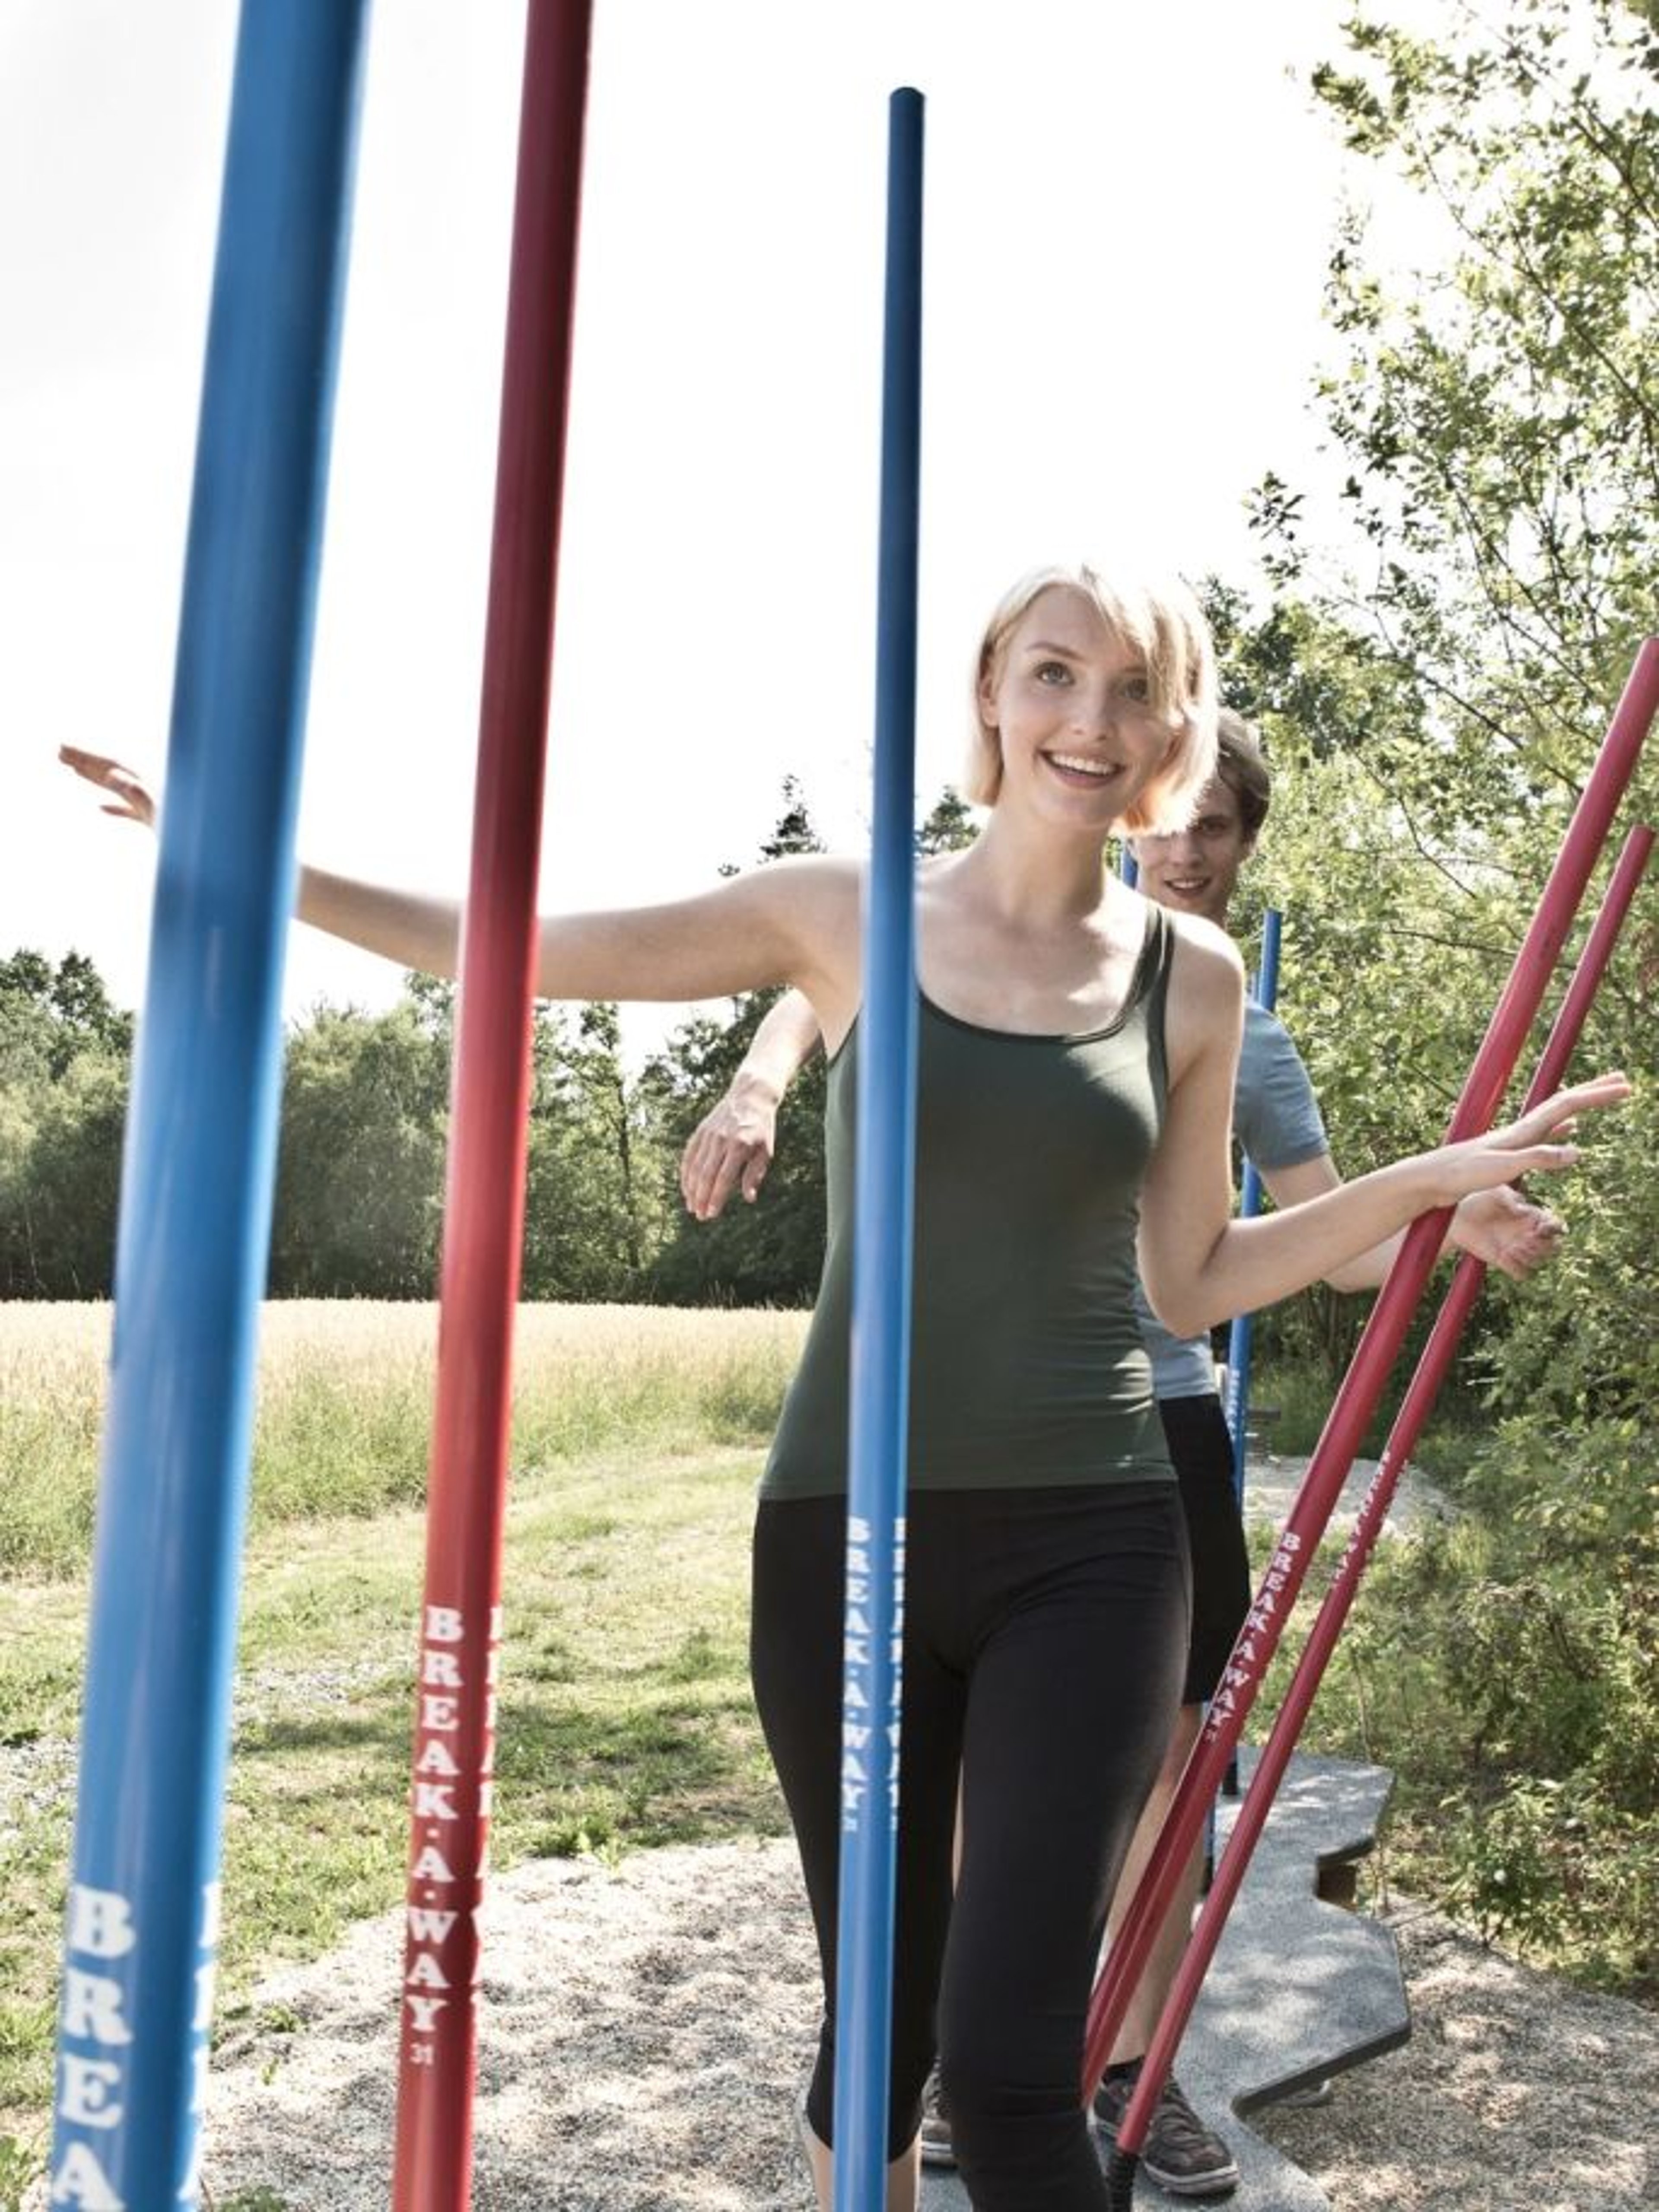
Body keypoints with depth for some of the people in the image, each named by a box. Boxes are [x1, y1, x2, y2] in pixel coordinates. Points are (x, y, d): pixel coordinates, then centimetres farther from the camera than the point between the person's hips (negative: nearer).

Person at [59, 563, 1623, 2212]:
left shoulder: (1190, 977, 4)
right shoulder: (845, 916, 0)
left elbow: (1191, 1281, 10)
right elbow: (517, 950, 4)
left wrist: (1433, 1178, 2)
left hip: (1087, 1547, 0)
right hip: (846, 1533, 0)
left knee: (1009, 2061, -7)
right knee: (878, 2026, 15)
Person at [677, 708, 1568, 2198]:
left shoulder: (1254, 1044, 10)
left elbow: (1333, 1240, 6)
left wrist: (1461, 1227, -13)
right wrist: (756, 1090, -27)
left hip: (1160, 1417, 3)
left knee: (1173, 1742, 8)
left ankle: (1136, 2068, 27)